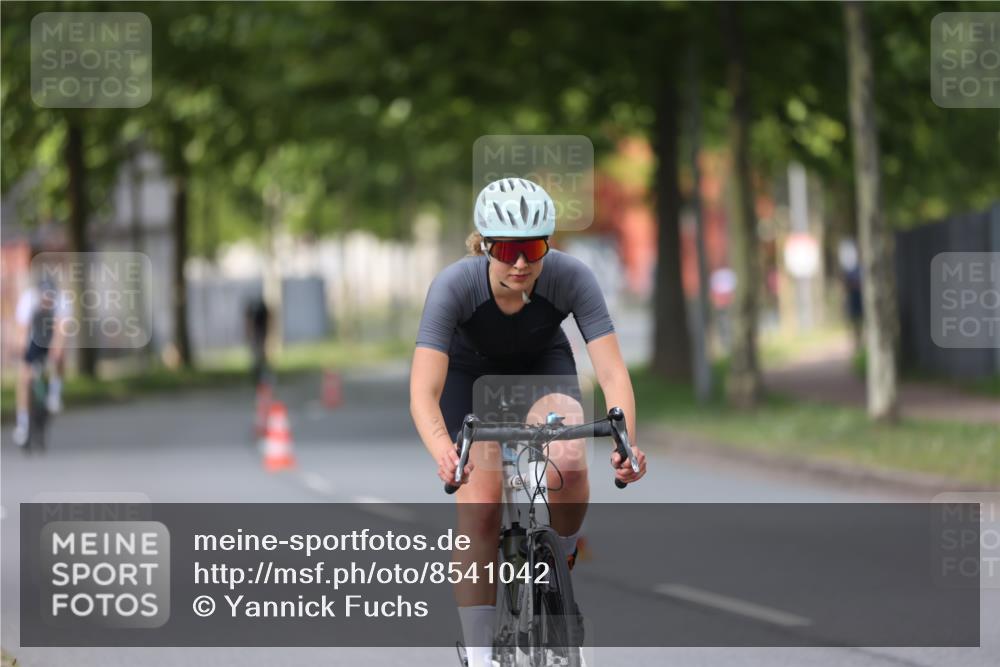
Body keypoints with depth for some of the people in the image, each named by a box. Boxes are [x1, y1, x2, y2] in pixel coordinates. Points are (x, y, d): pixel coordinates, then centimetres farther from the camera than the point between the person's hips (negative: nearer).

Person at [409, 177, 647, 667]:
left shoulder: (571, 278, -32)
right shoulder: (454, 286, -35)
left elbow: (612, 372, -35)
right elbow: (423, 391, -41)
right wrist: (442, 452, -61)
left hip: (543, 364, 1)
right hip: (470, 372, -1)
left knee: (567, 465, -28)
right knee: (480, 511, -16)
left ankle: (562, 564, 1)